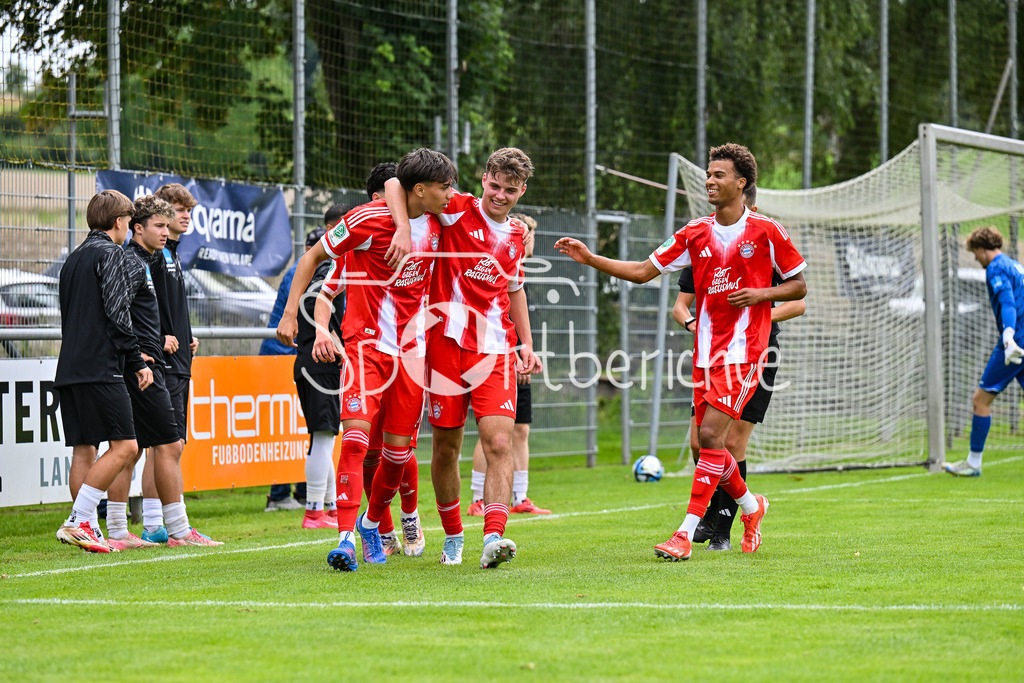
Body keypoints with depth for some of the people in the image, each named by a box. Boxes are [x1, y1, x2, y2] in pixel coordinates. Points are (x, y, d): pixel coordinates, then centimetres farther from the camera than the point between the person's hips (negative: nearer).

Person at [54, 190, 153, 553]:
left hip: (69, 369, 9)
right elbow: (116, 313, -14)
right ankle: (77, 521, -15)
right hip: (100, 369, -9)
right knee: (123, 446, -8)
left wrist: (131, 355, 26)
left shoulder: (73, 259, 20)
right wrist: (137, 362, -8)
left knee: (84, 450, 8)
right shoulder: (110, 254, -5)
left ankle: (88, 529, 6)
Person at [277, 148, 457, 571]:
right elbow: (313, 256, -1)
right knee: (356, 436, -19)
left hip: (410, 348, 5)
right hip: (365, 341, -5)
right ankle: (346, 538, -20)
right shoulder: (369, 219, -12)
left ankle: (372, 524, 29)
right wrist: (289, 313, -5)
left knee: (398, 451, 4)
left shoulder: (436, 225, 4)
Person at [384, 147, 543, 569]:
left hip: (495, 349, 3)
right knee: (446, 449, 6)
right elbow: (396, 184, -9)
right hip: (447, 342, -3)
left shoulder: (516, 236, 14)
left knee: (499, 444, -14)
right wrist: (403, 229, -26)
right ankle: (453, 536, 23)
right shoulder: (458, 210, -2)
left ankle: (494, 537, -23)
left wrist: (526, 343, 22)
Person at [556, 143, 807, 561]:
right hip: (706, 350, 5)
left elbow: (800, 285, 5)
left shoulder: (766, 231, -3)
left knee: (711, 435, -16)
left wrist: (760, 294, -12)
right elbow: (643, 271, 10)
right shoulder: (695, 234, 8)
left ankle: (686, 533, -18)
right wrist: (590, 259, 1)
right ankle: (751, 507, 33)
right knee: (709, 442, 7)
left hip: (743, 350, -5)